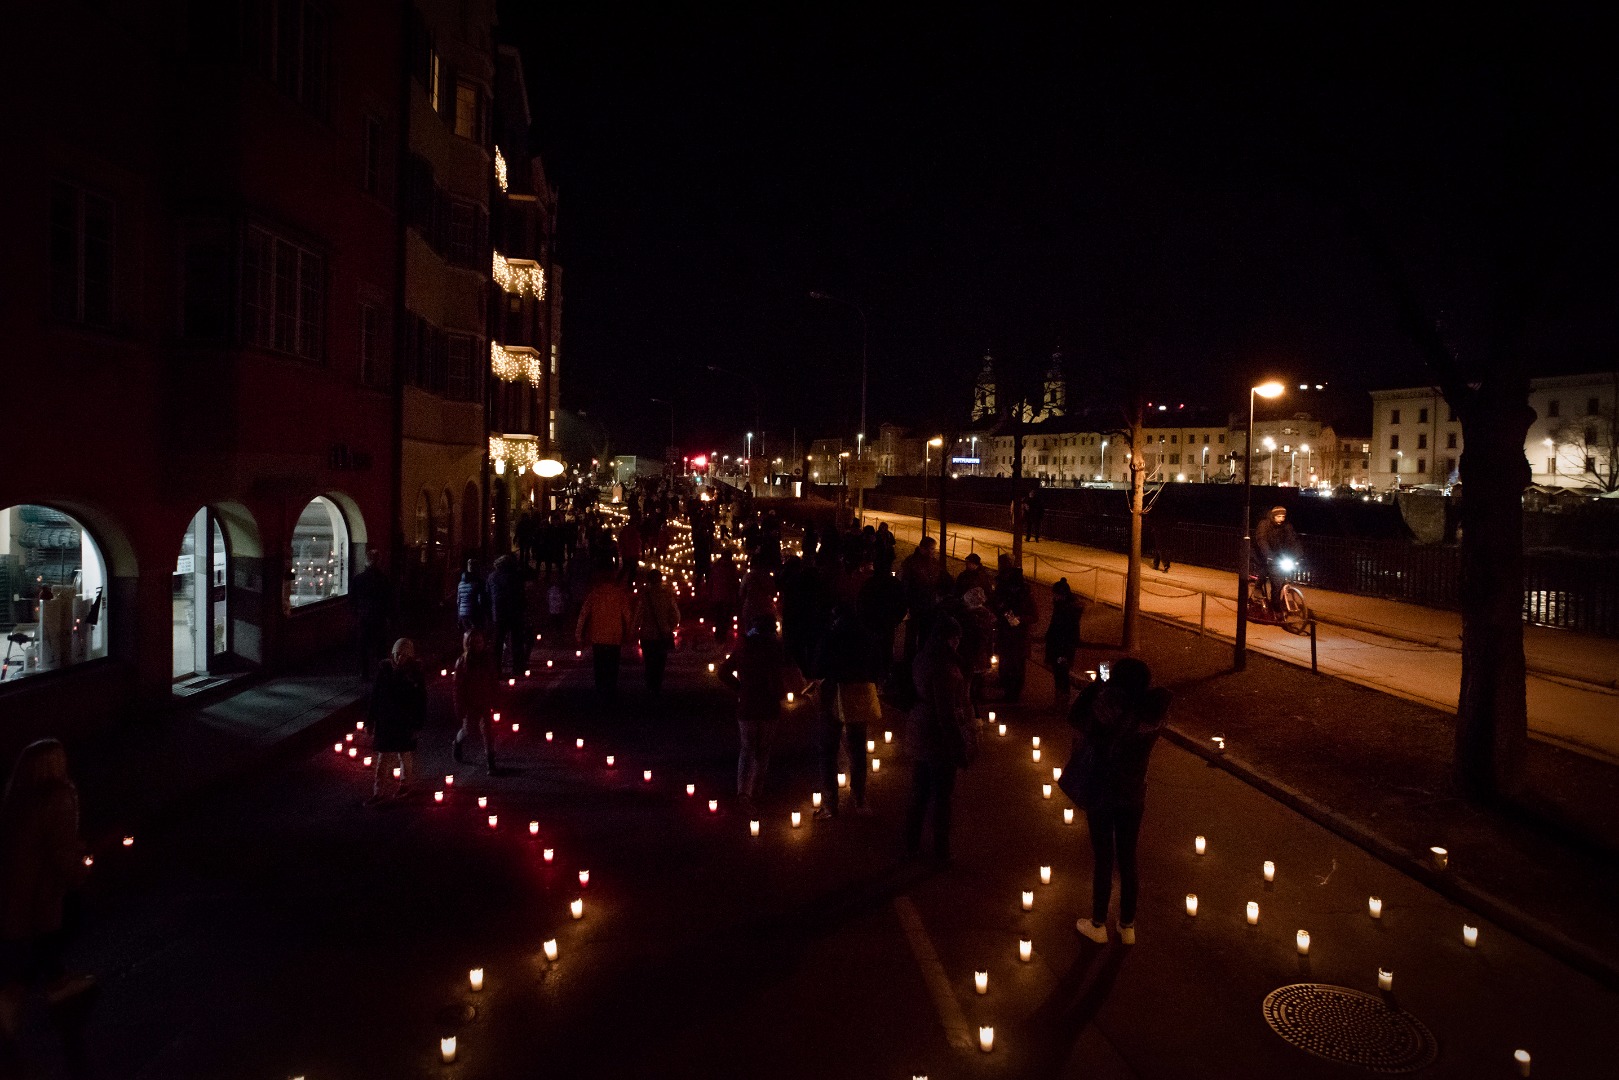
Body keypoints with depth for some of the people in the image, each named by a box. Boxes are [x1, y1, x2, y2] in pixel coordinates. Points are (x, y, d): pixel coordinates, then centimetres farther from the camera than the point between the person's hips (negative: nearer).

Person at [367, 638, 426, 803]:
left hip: (405, 722, -2)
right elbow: (375, 695, 0)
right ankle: (378, 792, 14)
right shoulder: (384, 669, -8)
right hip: (385, 720, 2)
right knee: (382, 757, 8)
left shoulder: (415, 674, -12)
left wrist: (418, 726, -9)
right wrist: (371, 720, 2)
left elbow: (421, 701, -8)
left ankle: (405, 783, 34)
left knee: (405, 754, 13)